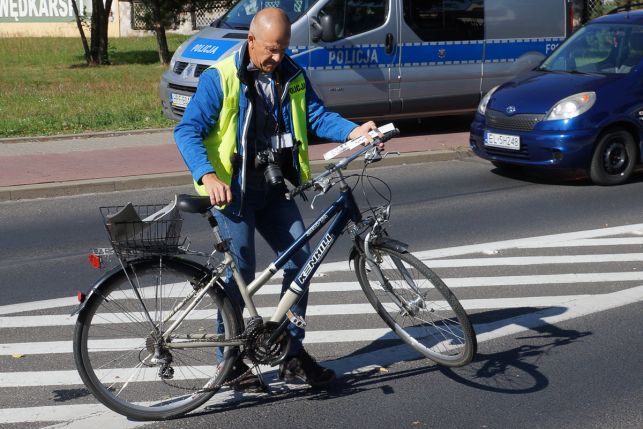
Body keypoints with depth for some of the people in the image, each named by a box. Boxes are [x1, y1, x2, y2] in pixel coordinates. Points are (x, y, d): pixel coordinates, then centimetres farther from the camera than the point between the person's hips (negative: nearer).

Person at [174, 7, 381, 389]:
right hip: (232, 190, -6)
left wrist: (354, 131, -21)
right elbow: (188, 131, -14)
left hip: (275, 190, 6)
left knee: (301, 260, 2)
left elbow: (317, 115, -1)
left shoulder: (292, 75, 6)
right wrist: (207, 176, -29)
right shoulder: (220, 78, -11)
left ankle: (293, 355, 15)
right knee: (241, 274, -5)